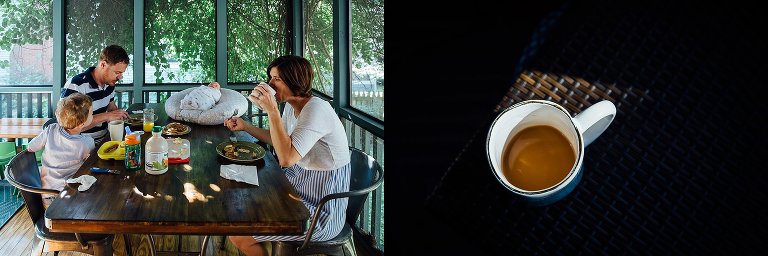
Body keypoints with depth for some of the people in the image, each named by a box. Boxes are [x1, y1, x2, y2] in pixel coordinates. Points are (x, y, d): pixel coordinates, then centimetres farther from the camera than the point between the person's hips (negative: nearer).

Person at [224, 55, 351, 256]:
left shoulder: (316, 110, -25)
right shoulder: (292, 106, 5)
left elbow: (286, 158, -34)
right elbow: (277, 139, 24)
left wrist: (272, 110, -30)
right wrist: (245, 126, 12)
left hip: (319, 209, -10)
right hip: (297, 187, 10)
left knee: (239, 236, -12)